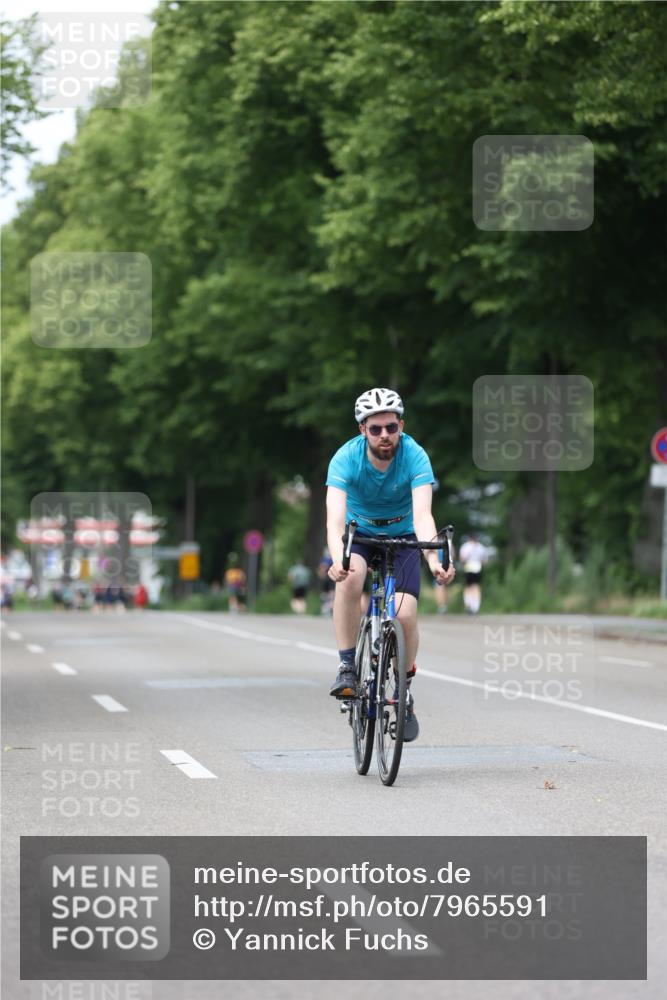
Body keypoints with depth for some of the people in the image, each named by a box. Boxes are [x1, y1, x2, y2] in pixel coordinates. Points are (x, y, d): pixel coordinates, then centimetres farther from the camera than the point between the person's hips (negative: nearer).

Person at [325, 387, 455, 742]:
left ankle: (405, 691, 5)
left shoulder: (415, 456, -26)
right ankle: (346, 667, -20)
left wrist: (433, 559, -55)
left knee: (405, 613, -19)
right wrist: (337, 560, -56)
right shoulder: (346, 458, -26)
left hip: (401, 536, 0)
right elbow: (335, 519, -37)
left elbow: (423, 515, -37)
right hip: (359, 534, 0)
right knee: (349, 578, -34)